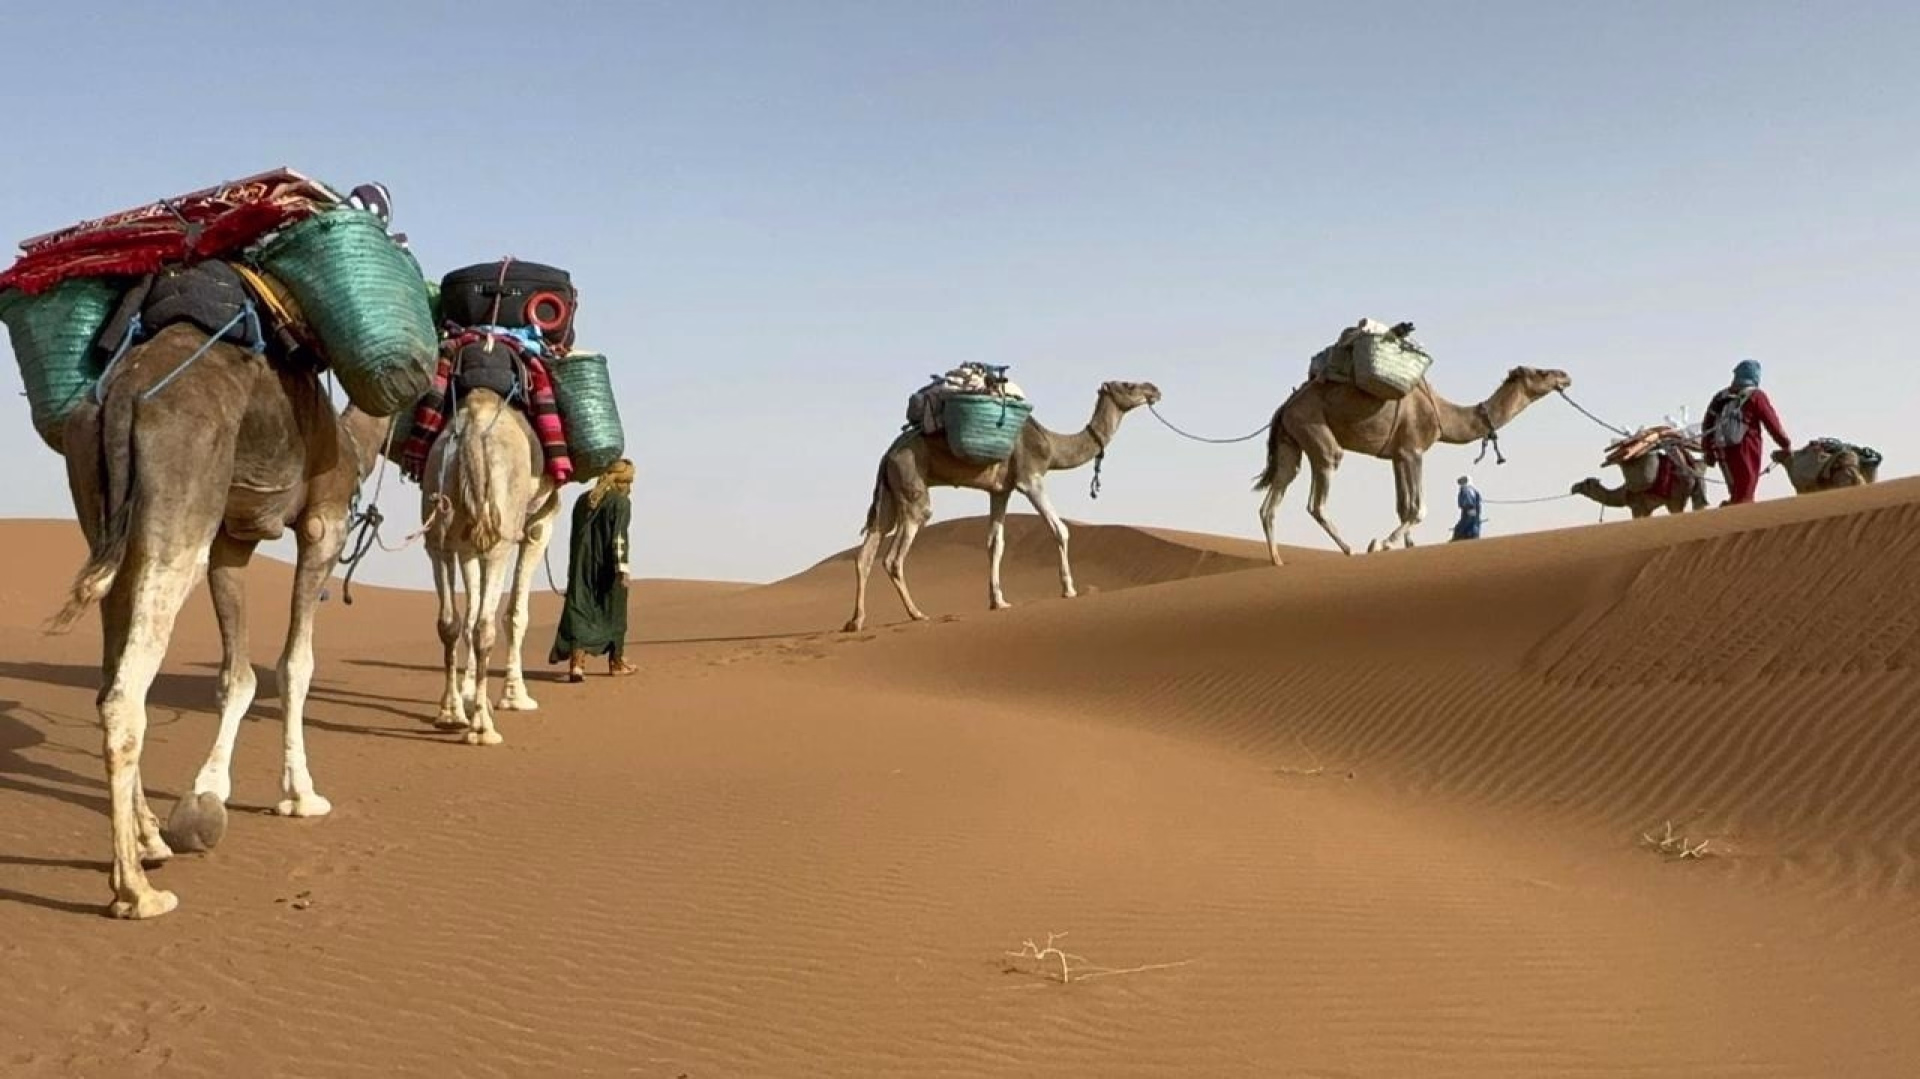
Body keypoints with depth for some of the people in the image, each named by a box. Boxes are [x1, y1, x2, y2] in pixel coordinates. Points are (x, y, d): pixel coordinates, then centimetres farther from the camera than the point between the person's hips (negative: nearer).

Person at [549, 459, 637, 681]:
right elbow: (618, 537, -15)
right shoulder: (621, 501, -6)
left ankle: (576, 663, -17)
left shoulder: (583, 500, 10)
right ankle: (616, 662, 25)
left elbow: (576, 537, 13)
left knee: (579, 610, -1)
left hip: (582, 567, 4)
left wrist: (574, 569, 17)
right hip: (607, 568, -4)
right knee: (612, 612, 11)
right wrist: (621, 568, -16)